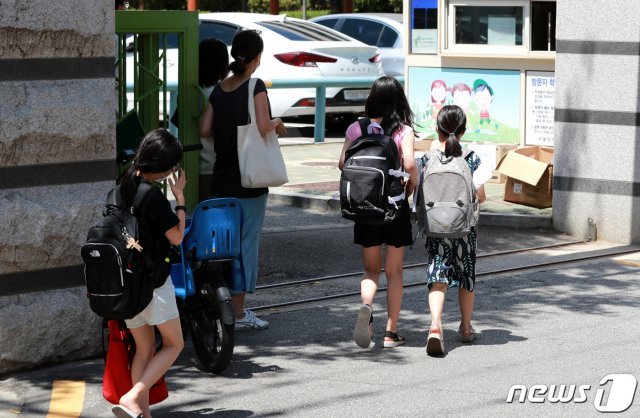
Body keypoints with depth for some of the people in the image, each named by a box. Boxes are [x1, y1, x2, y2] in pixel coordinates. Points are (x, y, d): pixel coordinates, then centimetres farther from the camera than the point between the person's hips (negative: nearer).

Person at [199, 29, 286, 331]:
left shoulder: (218, 90, 7)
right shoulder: (255, 87, -11)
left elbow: (205, 129, 3)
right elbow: (262, 126, -21)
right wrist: (278, 123, -1)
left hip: (221, 180, 6)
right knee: (247, 242, -1)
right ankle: (238, 314, 1)